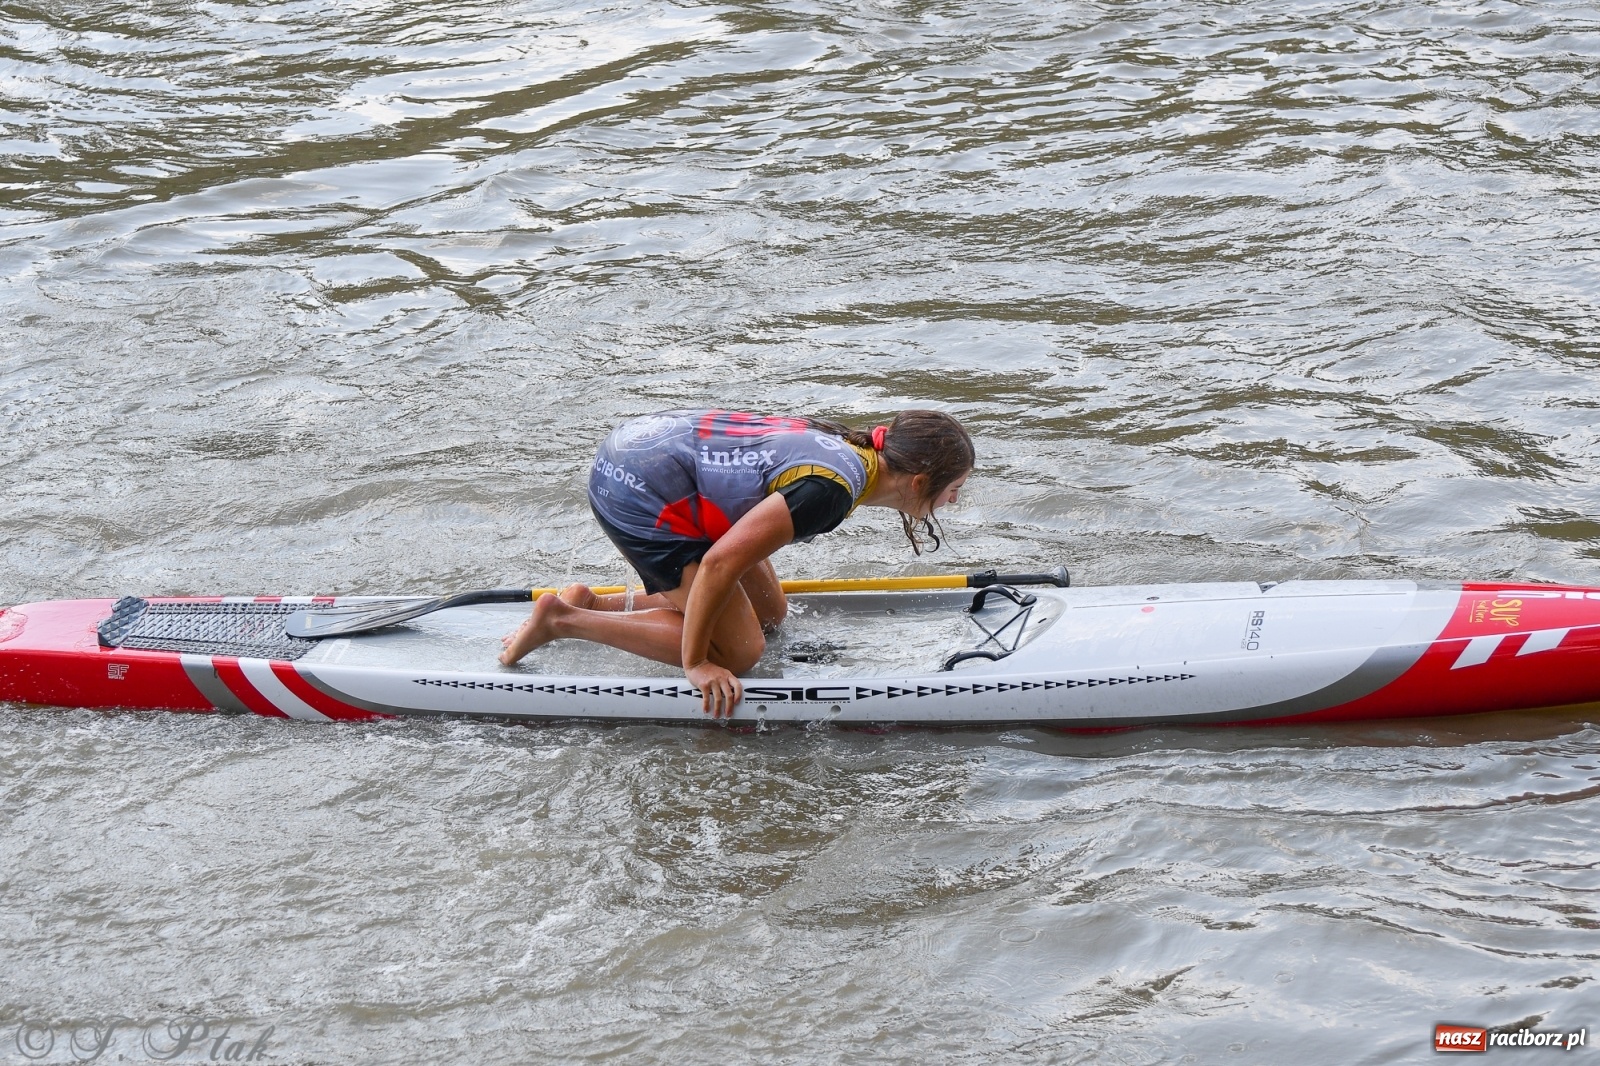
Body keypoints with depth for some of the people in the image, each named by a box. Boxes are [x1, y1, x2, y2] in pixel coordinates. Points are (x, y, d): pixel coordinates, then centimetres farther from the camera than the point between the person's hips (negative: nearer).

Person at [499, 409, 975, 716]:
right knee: (738, 651, -5)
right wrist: (695, 663, -17)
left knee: (768, 614, 13)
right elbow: (721, 562, -27)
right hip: (640, 496, -10)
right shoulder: (832, 488, -24)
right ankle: (565, 619, -1)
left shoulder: (849, 444, 4)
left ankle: (597, 604, 15)